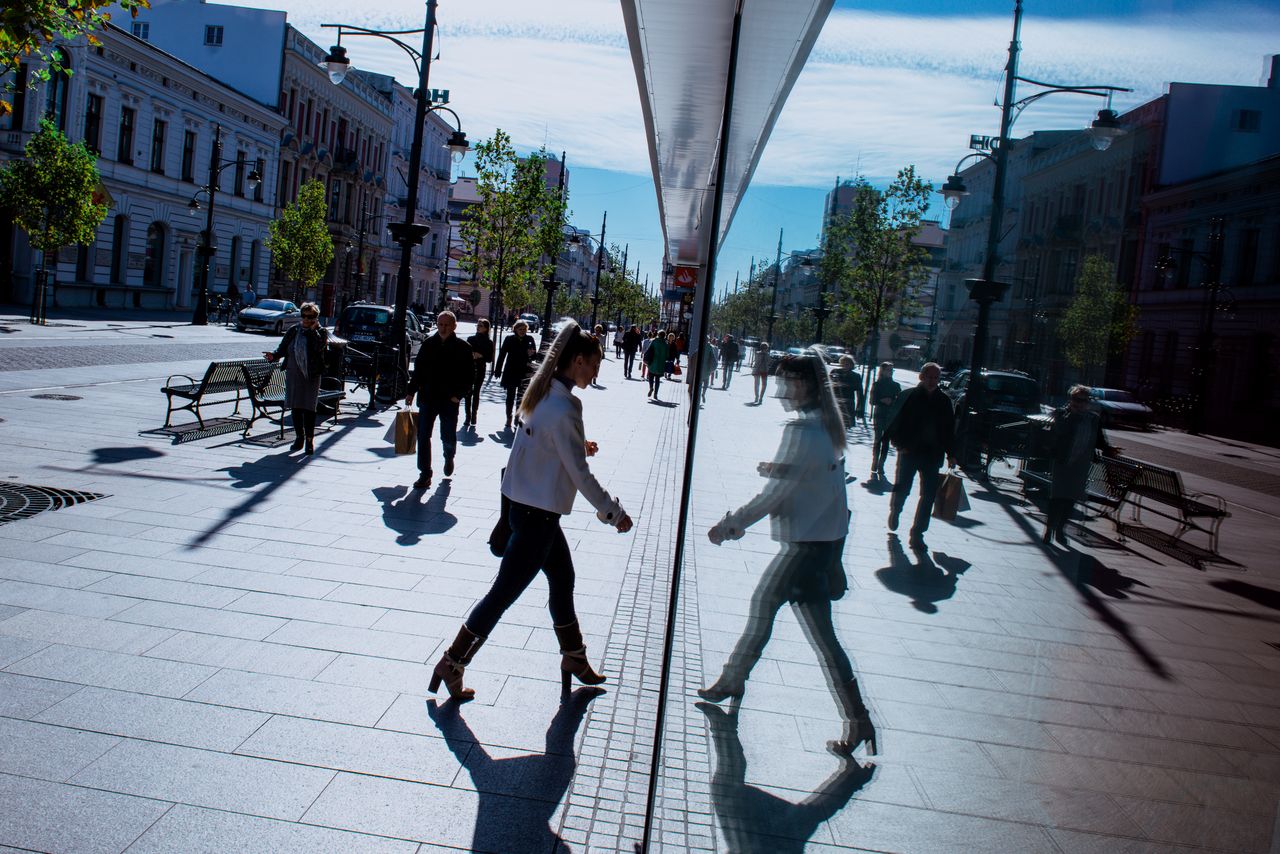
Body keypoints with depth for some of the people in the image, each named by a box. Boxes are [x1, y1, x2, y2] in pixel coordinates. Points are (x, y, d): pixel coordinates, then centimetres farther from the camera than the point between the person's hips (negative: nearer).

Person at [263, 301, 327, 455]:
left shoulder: (321, 332, 1)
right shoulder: (293, 330, 10)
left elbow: (319, 347, -17)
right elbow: (283, 348, 7)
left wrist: (313, 330, -13)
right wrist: (274, 355, -11)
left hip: (312, 375, -4)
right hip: (293, 374, 4)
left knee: (309, 407, -6)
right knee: (295, 406, 7)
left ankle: (310, 439, 2)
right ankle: (299, 437, 20)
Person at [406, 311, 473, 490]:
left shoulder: (463, 347, -3)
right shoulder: (428, 344, 6)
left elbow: (469, 374, -2)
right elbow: (418, 370, 12)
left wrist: (460, 394, -12)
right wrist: (411, 392, 7)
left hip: (450, 401, -2)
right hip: (427, 398, 2)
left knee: (448, 437, 6)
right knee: (423, 436, -1)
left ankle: (449, 457, 40)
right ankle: (425, 474, 7)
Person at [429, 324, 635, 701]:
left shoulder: (547, 395, 5)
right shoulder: (564, 408, -24)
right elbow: (580, 475, -20)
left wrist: (577, 446, 16)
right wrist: (614, 513, -10)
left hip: (528, 505, 10)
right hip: (537, 514, -10)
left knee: (563, 580, 22)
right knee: (504, 593, 2)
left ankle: (574, 659, 37)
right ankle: (452, 664, 13)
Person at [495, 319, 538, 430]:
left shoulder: (529, 339, -2)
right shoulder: (509, 339, -5)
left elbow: (534, 355, 5)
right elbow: (502, 355, -2)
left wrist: (531, 354, -19)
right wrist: (498, 370, -3)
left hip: (524, 373, 1)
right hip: (511, 373, -1)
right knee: (510, 396, 5)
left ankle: (518, 416, 23)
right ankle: (509, 420, 11)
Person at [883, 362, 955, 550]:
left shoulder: (944, 400, 4)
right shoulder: (909, 395, -3)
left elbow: (949, 429, 9)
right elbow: (897, 421, -1)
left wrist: (951, 454, 8)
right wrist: (899, 443, -12)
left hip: (932, 454, 2)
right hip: (909, 450, -2)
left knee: (929, 495, 0)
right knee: (902, 488, 5)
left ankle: (917, 533, 10)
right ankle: (895, 510, 39)